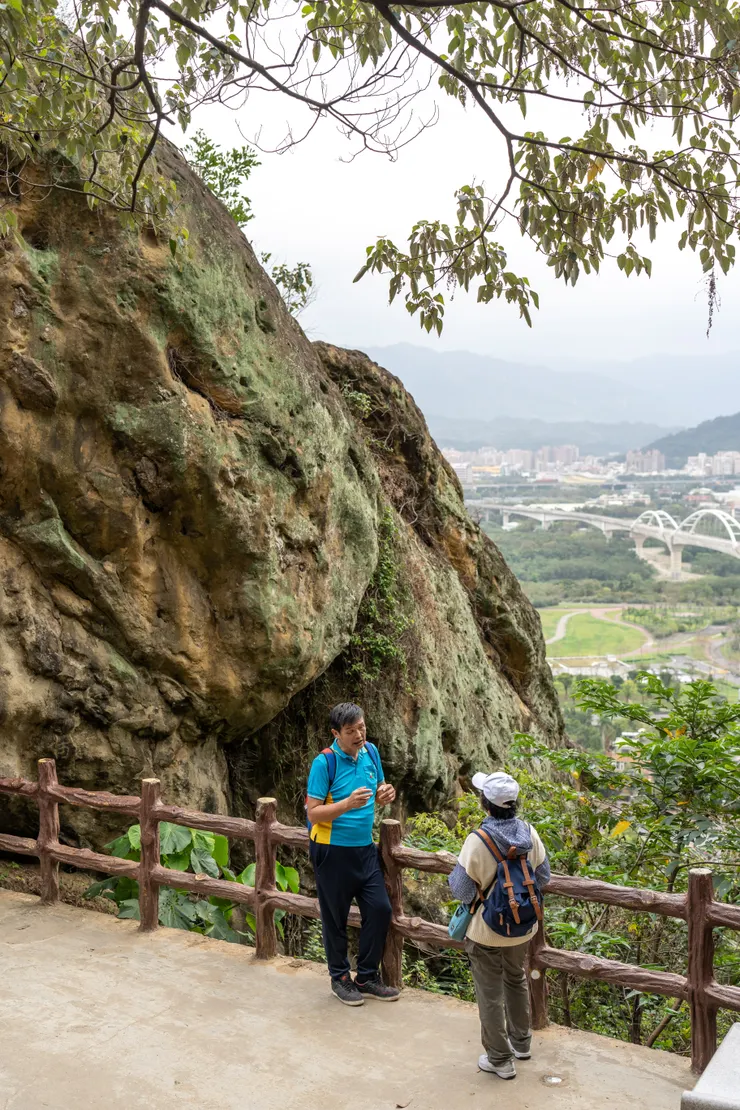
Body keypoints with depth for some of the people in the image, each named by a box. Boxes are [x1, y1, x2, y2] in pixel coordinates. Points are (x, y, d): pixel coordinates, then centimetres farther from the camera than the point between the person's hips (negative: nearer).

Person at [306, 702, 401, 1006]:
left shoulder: (370, 752, 0)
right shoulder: (324, 762, -18)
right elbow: (313, 813, -18)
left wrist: (385, 795, -11)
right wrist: (348, 803, -31)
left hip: (365, 848, 6)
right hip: (332, 852, -6)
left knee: (380, 909, 5)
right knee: (335, 917, 7)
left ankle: (367, 977, 22)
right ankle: (340, 978, 26)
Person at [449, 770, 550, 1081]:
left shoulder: (478, 841, -27)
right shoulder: (529, 833, -11)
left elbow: (463, 891, -20)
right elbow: (542, 878, 1)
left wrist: (453, 876, 1)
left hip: (487, 932, -5)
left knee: (491, 994, 12)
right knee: (516, 980, 28)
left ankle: (500, 1059, 25)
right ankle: (521, 1042, 44)